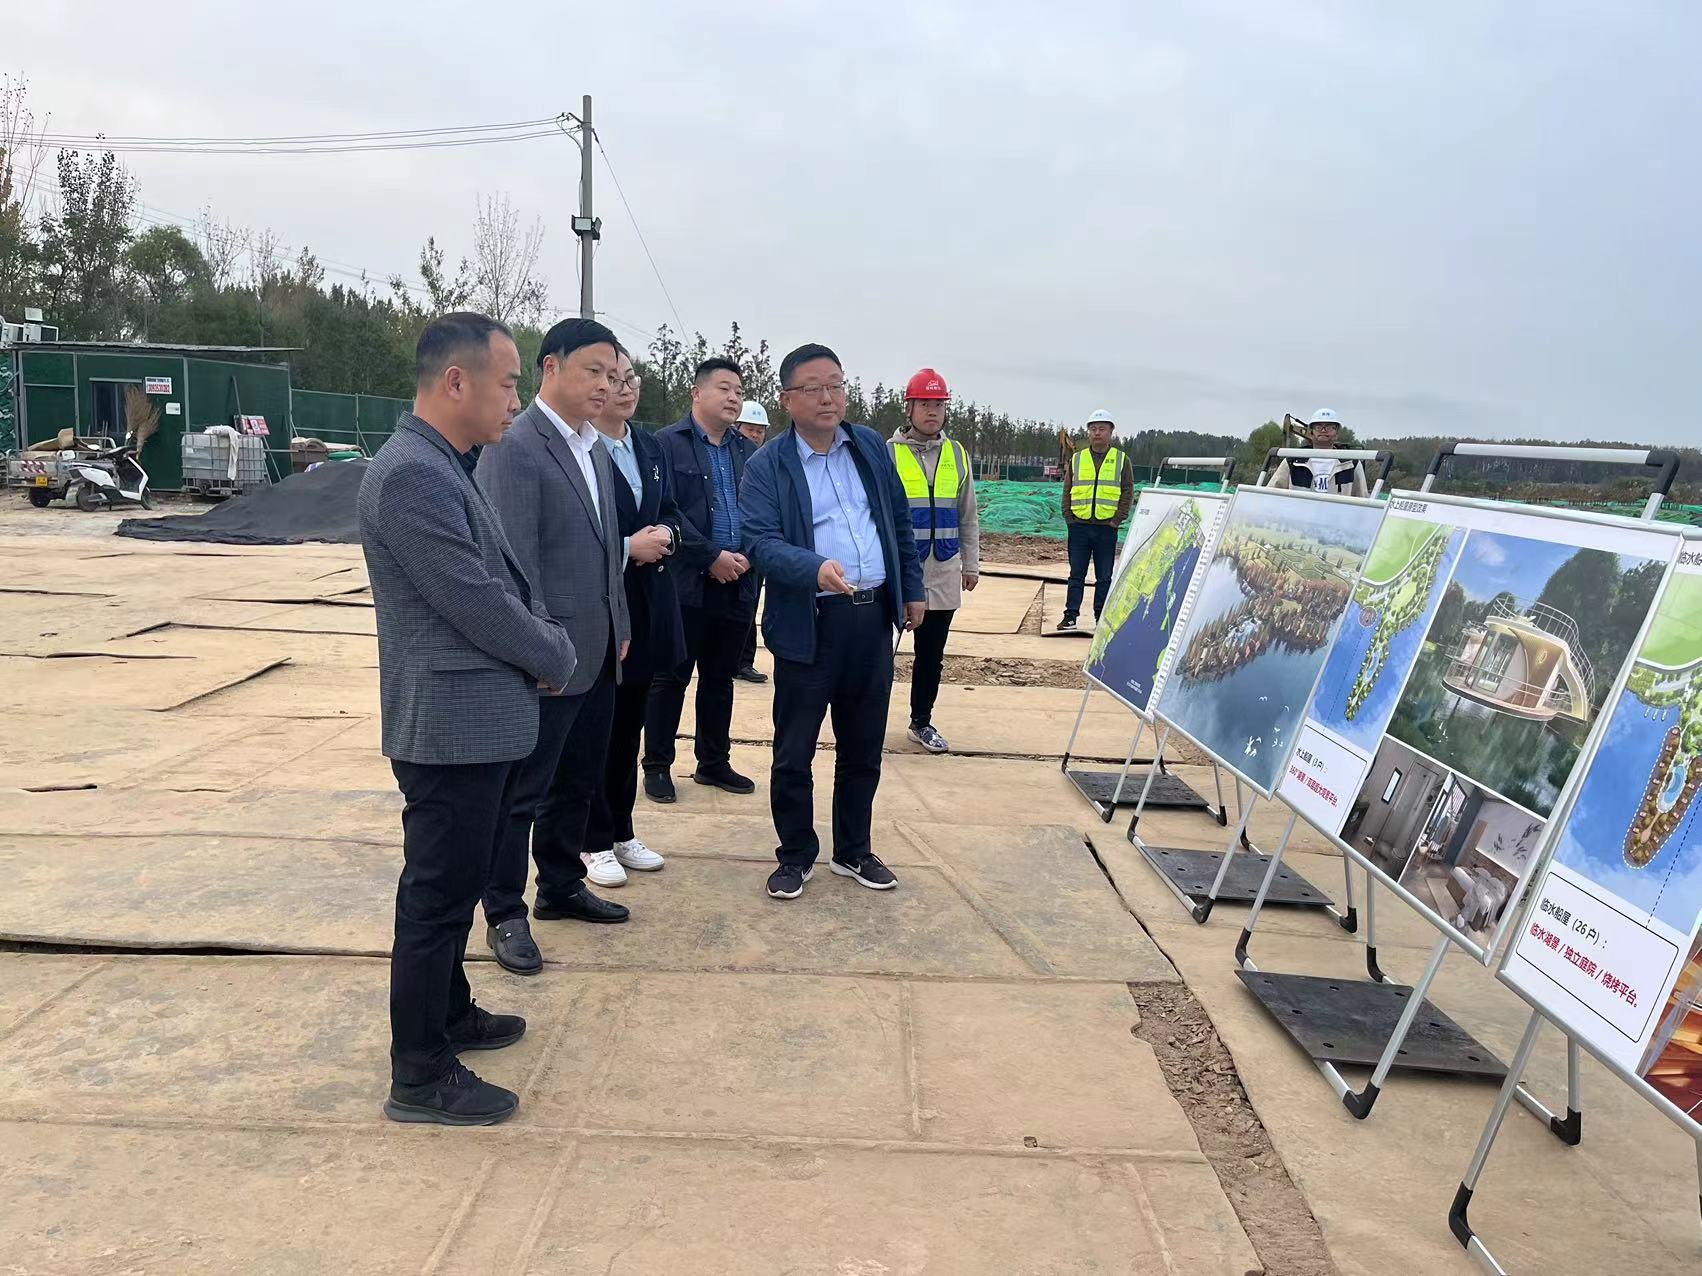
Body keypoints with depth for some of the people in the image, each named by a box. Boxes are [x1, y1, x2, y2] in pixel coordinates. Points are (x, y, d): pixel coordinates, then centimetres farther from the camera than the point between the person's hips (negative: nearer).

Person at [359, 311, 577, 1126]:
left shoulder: (449, 467, 12)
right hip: (453, 727, -10)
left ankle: (448, 1014, 39)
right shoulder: (411, 476, -21)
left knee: (456, 884, 22)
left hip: (484, 719, 10)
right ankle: (420, 1078, 14)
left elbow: (505, 576, 17)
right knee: (438, 896, 1)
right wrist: (558, 658, -7)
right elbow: (478, 603, -22)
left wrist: (540, 641, 2)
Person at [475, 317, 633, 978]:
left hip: (599, 651, 9)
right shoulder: (515, 448, -15)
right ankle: (504, 914, 17)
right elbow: (515, 563, -19)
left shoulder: (594, 448, 12)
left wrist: (620, 627, 15)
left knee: (578, 781, 19)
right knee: (523, 790, 4)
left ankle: (561, 887, 34)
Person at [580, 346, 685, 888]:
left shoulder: (650, 446, 11)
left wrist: (665, 532, -5)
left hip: (647, 605, 7)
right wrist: (626, 548, -19)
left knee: (629, 725, 16)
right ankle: (595, 842, 18)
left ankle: (621, 831, 29)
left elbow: (670, 511, 18)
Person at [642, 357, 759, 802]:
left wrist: (747, 557, -7)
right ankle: (657, 766, 14)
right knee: (671, 677, 3)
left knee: (720, 678, 14)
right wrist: (712, 557, -15)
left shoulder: (749, 452, 13)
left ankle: (714, 762, 25)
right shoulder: (667, 443, -3)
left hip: (738, 583, 5)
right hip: (686, 582, -5)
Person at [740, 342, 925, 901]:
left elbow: (899, 524, 16)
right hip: (809, 624, -4)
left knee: (863, 747, 15)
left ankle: (854, 851, 30)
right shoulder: (767, 466, -6)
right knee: (793, 753, 5)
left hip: (873, 618, 4)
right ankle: (795, 857, 22)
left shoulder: (872, 447, 9)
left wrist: (913, 589, 15)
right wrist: (816, 569, -33)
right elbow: (761, 542, -17)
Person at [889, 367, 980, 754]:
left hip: (943, 572, 4)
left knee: (932, 653, 11)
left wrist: (971, 565, 12)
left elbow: (968, 517, 15)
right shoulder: (888, 454, -3)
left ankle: (922, 720, 23)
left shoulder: (958, 455, 10)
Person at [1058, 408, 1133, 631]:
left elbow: (1128, 492, 3)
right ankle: (1070, 616, 6)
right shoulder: (1077, 459, 10)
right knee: (1076, 575, 3)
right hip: (1079, 526, 1)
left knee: (1104, 577, 5)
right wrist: (1069, 518, 0)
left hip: (1106, 528, -1)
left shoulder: (1121, 460, 6)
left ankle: (1101, 617, 12)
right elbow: (1067, 491, 10)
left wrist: (1117, 520, -6)